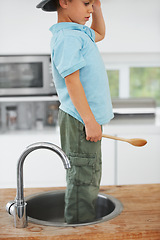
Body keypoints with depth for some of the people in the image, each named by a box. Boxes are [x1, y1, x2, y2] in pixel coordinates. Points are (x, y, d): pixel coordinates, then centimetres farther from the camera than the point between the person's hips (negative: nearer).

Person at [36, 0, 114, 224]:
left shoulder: (78, 33, 14)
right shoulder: (66, 37, -17)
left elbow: (99, 34, 35)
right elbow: (72, 81, -23)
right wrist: (89, 121, -23)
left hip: (87, 119, 11)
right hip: (81, 121, -11)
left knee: (88, 179, 18)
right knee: (83, 179, -4)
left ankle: (82, 227, 30)